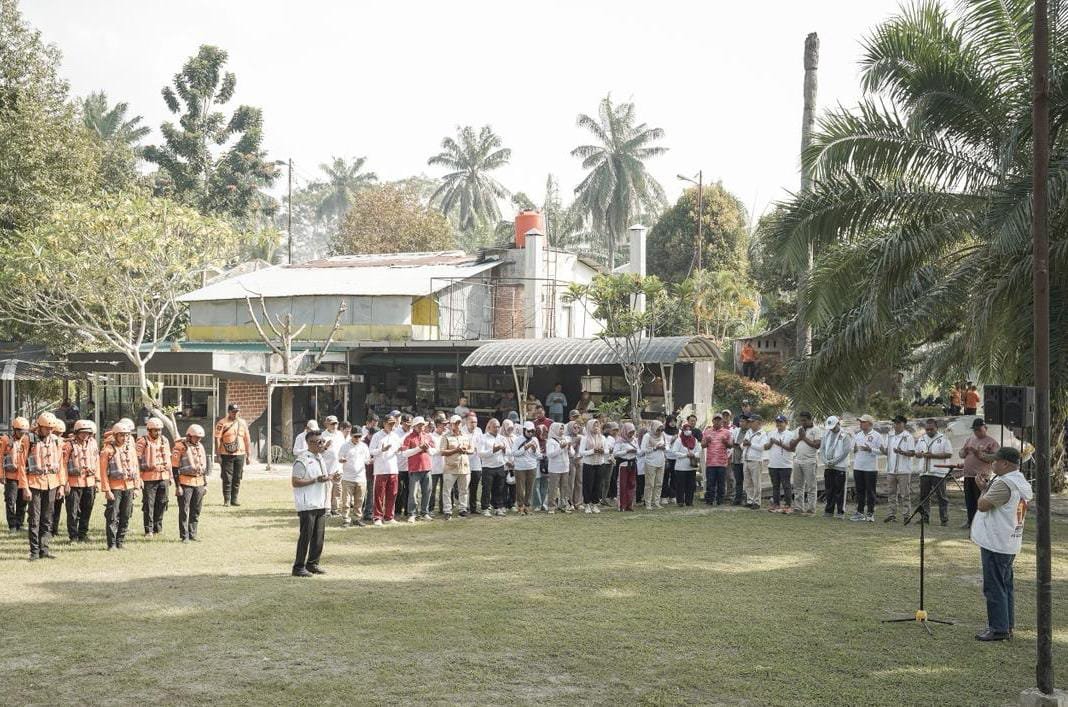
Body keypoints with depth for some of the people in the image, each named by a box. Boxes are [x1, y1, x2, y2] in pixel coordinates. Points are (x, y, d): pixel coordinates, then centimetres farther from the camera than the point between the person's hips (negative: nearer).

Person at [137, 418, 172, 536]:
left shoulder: (164, 441, 13)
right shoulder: (142, 442, -6)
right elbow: (137, 461, -8)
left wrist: (170, 476, 17)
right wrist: (139, 478, -12)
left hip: (163, 477, 5)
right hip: (149, 478, -5)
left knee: (162, 504, 8)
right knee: (148, 505, -3)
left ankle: (158, 528, 19)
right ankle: (149, 530, 2)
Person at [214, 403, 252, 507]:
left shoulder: (243, 423, 11)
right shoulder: (222, 423, -3)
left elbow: (247, 439, 14)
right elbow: (217, 439, -5)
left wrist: (248, 454, 11)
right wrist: (218, 454, -11)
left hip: (240, 454, 4)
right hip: (226, 455, -4)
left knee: (237, 478, 5)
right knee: (227, 478, -3)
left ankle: (234, 499, 12)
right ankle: (226, 500, 4)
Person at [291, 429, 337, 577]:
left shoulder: (319, 458, 16)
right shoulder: (302, 460, -12)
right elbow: (295, 482, -18)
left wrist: (330, 477, 9)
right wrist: (316, 480, -22)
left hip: (321, 503, 9)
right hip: (307, 505, -9)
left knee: (319, 536, 10)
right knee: (306, 536, -6)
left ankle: (313, 564, 21)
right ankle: (298, 567, 1)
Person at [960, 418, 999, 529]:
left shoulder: (991, 442, -3)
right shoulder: (969, 440, 17)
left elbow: (995, 457, -14)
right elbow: (961, 454, 19)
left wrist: (980, 454, -22)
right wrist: (965, 451, -4)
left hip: (981, 476, -6)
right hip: (968, 475, 6)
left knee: (980, 501, -6)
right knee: (969, 501, 11)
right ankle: (970, 520, 21)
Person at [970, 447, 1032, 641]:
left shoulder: (1004, 483, -21)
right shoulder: (1023, 483, 11)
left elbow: (983, 505, -16)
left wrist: (983, 489, -2)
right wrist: (986, 488, 9)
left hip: (995, 544, -10)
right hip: (1011, 544, 10)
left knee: (994, 588, -3)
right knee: (1006, 586, 15)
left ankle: (998, 629, 1)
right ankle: (1007, 626, 20)